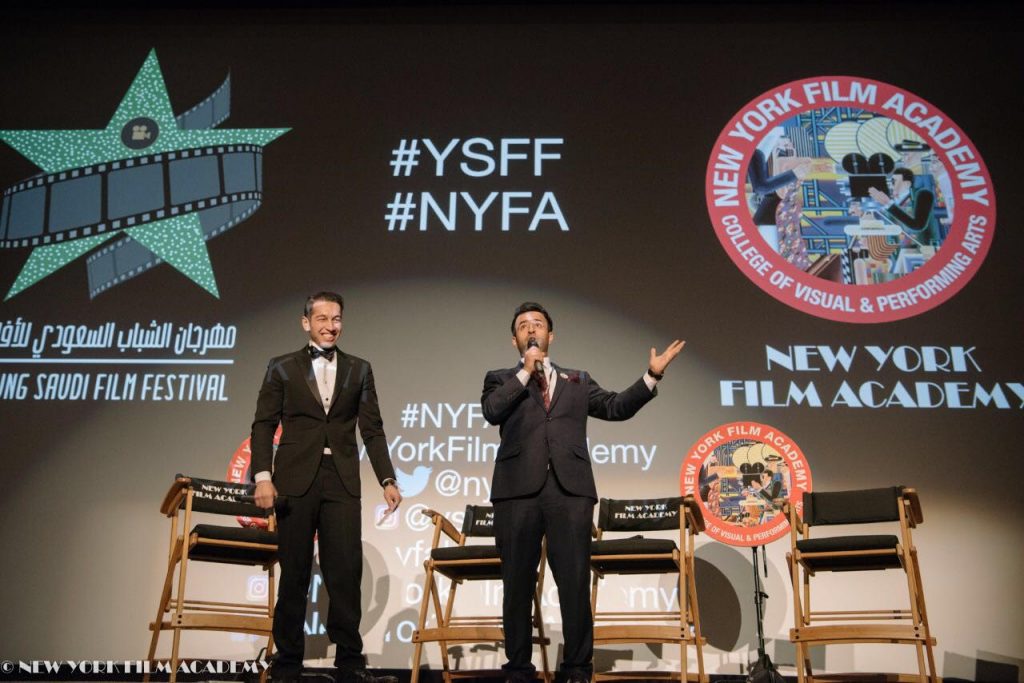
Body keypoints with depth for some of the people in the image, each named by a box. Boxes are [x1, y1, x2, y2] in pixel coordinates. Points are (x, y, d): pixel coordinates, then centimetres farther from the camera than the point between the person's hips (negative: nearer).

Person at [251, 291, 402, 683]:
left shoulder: (359, 370, 13)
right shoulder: (282, 368, 9)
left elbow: (372, 430, 9)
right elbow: (263, 425, 4)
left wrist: (387, 480, 0)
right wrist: (262, 475, -9)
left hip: (342, 481, 1)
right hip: (296, 481, -1)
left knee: (346, 573, -1)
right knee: (294, 573, 5)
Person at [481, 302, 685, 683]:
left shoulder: (578, 381, 23)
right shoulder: (501, 379, 17)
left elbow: (617, 407, 12)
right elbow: (492, 411, -3)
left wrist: (653, 375, 4)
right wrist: (525, 371, 1)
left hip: (570, 488, 1)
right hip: (519, 488, -1)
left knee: (575, 583, 0)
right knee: (518, 583, 4)